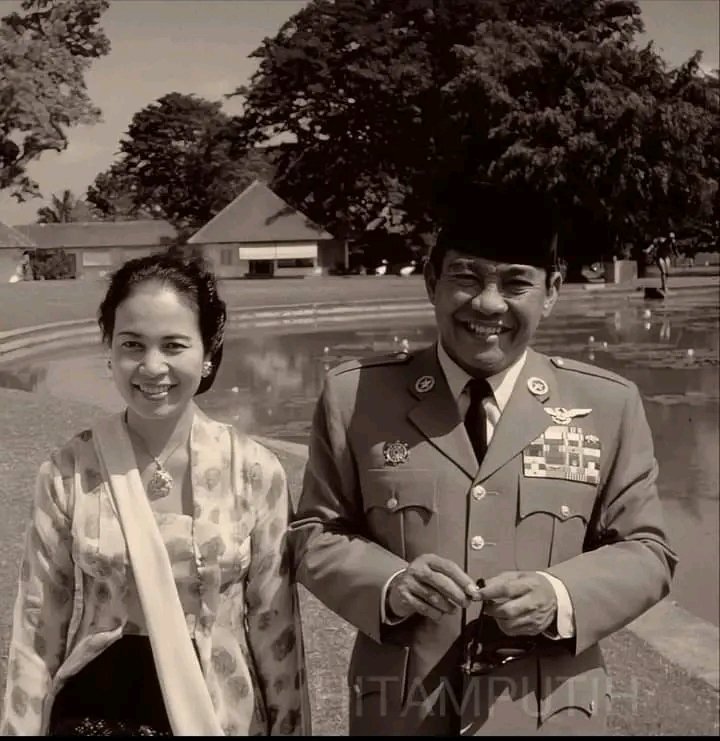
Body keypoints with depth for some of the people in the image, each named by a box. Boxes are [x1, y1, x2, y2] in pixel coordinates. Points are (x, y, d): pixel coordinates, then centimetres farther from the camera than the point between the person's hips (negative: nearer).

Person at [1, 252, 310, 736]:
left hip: (221, 715, 0)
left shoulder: (255, 472, -11)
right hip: (91, 712, 0)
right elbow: (40, 628, -3)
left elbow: (274, 624, -3)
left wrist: (290, 727, 2)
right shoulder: (69, 473, -10)